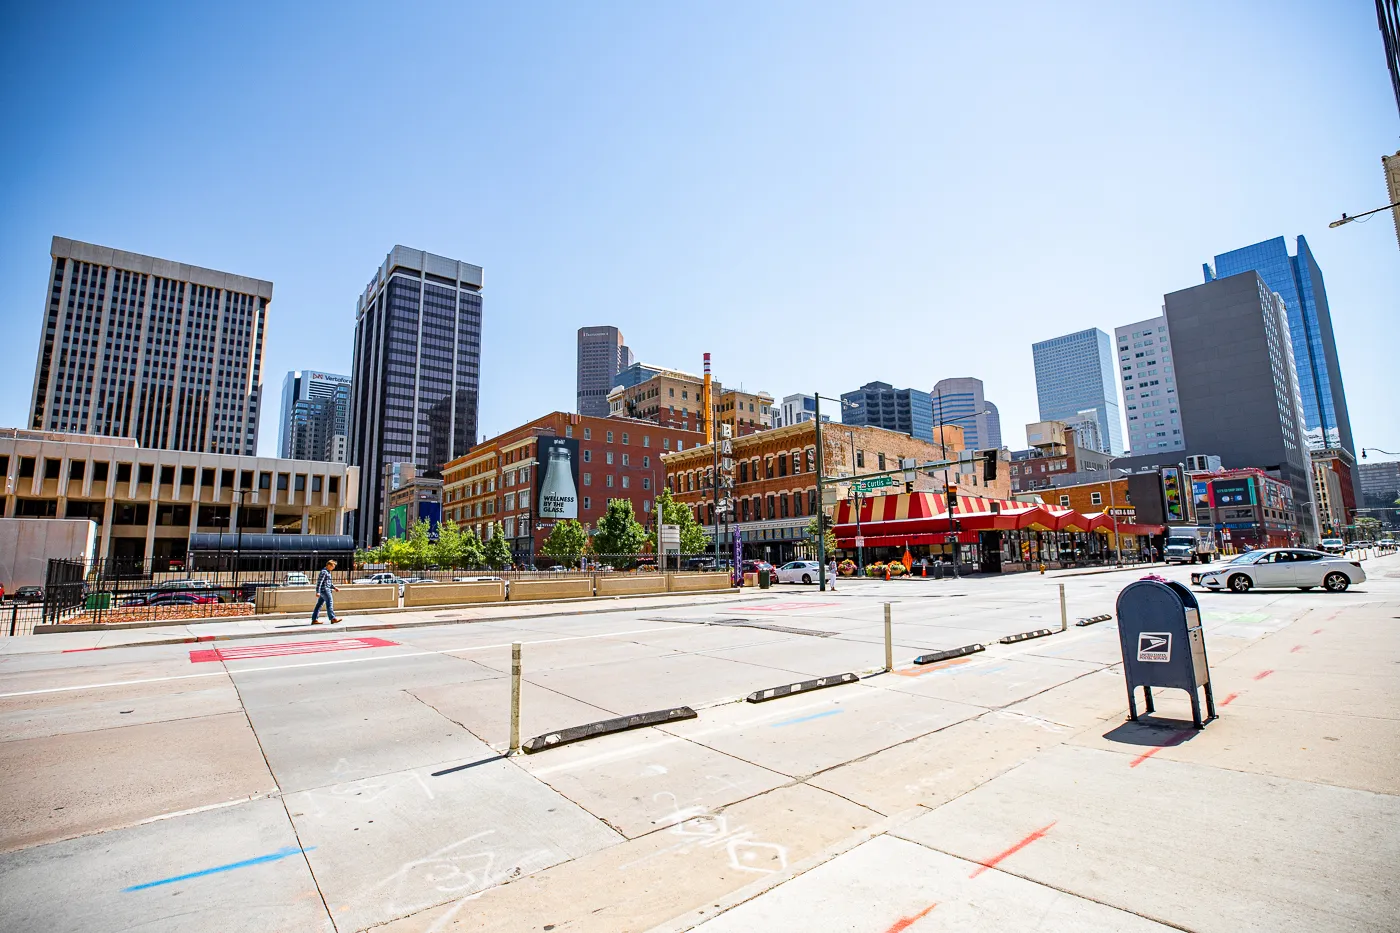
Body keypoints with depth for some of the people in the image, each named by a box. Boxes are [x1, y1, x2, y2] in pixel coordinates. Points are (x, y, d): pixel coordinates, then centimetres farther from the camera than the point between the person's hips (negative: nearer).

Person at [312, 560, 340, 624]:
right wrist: (318, 592, -23)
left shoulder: (328, 572, 18)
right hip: (325, 590, -10)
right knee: (330, 603, -6)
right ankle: (333, 618, -4)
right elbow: (319, 582, -19)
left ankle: (314, 619, 12)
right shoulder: (324, 572, -14)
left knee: (319, 605, 9)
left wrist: (334, 587, 19)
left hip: (326, 590, 10)